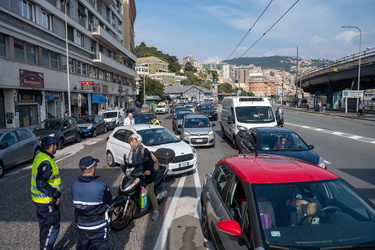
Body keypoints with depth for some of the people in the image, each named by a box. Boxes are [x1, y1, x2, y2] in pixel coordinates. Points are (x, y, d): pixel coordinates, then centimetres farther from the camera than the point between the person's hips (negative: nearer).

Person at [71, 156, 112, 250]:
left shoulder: (74, 185, -14)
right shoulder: (101, 187, -29)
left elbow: (75, 200, 0)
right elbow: (109, 200, -12)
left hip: (81, 225, 5)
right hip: (98, 226, -4)